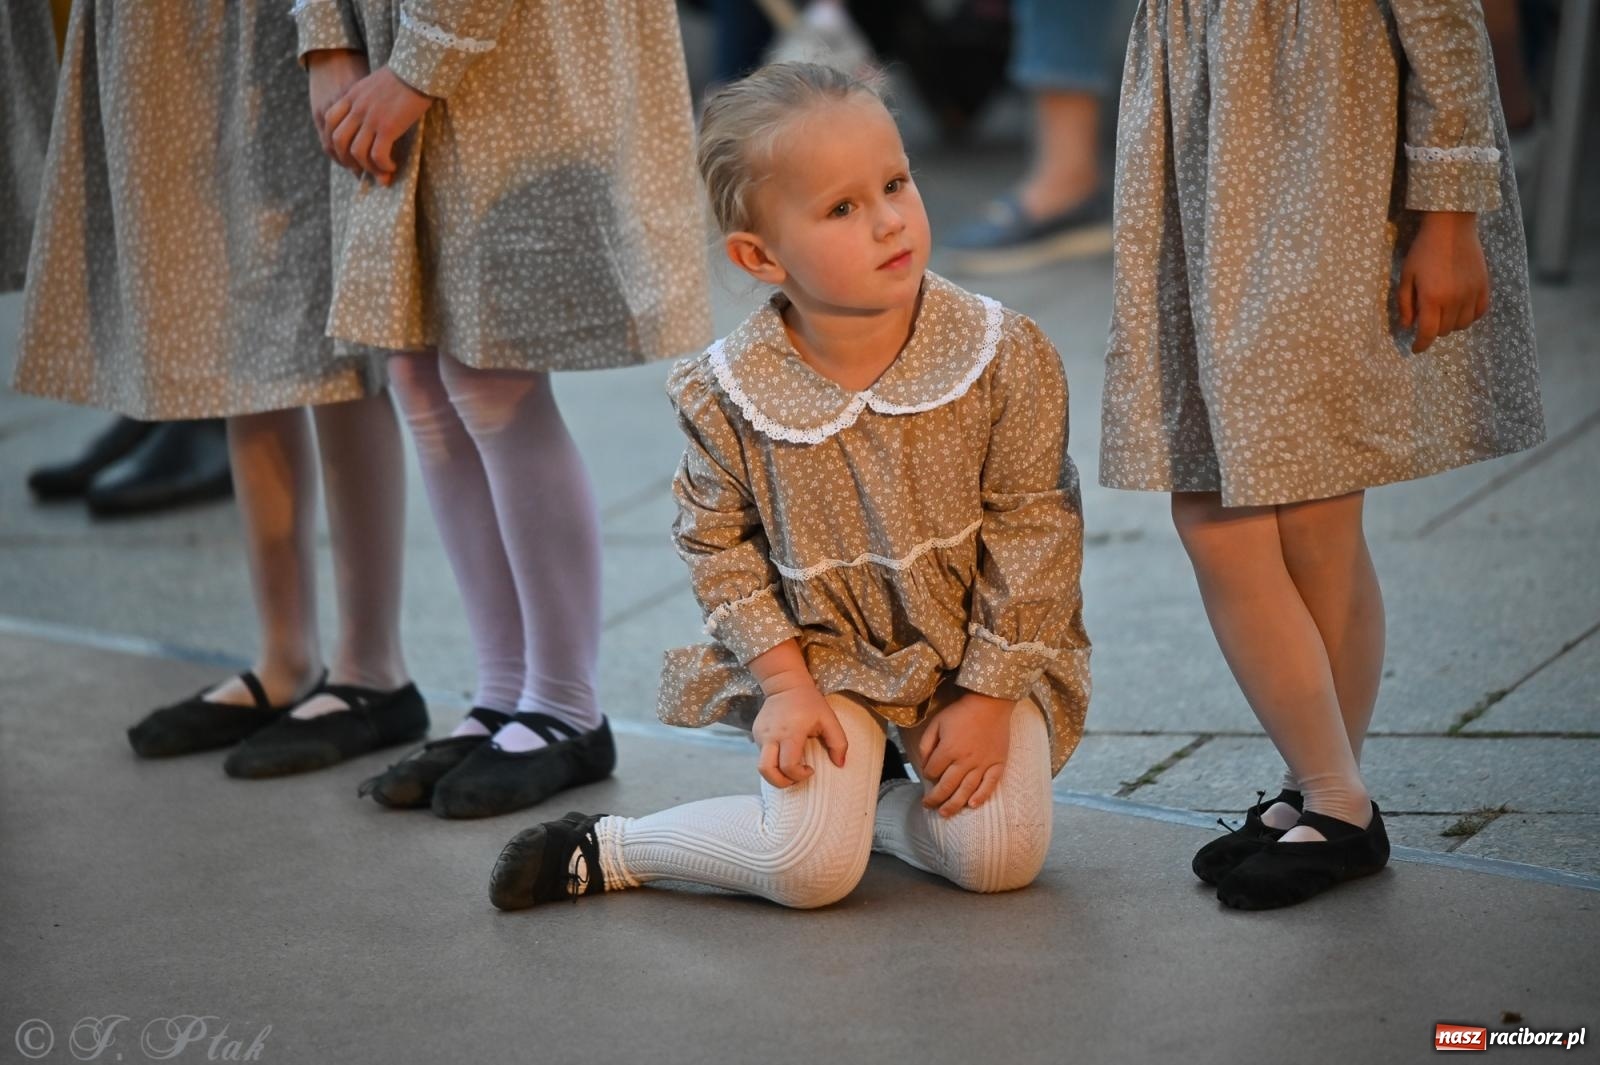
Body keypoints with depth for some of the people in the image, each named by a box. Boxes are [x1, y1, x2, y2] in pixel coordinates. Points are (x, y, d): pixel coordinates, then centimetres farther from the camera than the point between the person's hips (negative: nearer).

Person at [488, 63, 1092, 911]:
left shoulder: (1003, 356, -17)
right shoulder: (727, 393, -16)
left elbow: (1033, 528, -10)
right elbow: (715, 543, -2)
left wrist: (989, 694, -11)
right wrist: (784, 682, -10)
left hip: (976, 651, 2)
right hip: (822, 653, -1)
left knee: (1000, 857, -15)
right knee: (807, 870, -16)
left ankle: (877, 810, 16)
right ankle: (605, 850, 7)